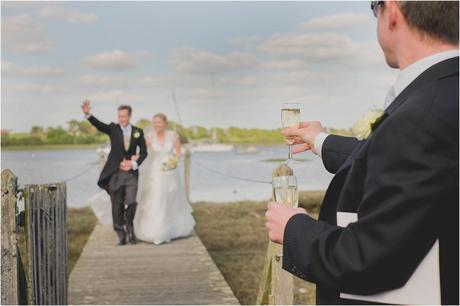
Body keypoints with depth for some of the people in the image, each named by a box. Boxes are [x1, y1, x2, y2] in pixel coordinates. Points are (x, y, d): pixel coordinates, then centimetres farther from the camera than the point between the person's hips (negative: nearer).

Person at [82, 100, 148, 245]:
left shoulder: (138, 132, 5)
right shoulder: (113, 128, 2)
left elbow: (144, 152, 9)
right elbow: (98, 125, -15)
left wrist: (134, 164, -7)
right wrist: (87, 114, -32)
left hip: (131, 173, 0)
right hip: (115, 173, 0)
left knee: (131, 202, -13)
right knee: (117, 206, 3)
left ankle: (129, 227, 16)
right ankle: (121, 235, 17)